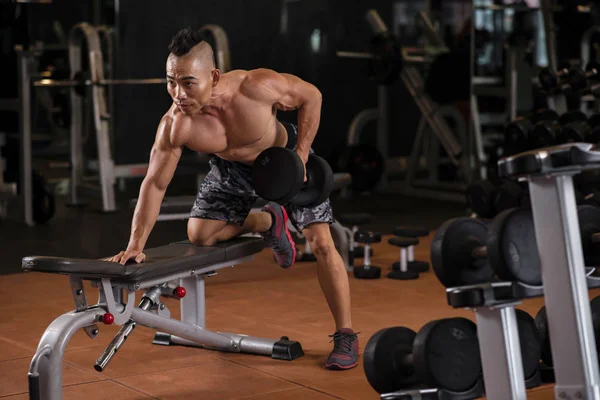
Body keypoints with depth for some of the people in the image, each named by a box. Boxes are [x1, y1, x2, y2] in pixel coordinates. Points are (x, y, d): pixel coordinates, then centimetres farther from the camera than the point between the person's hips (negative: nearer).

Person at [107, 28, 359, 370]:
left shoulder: (256, 87, -39)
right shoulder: (174, 126, -32)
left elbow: (311, 96, -20)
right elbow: (155, 184, -21)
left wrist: (301, 156, -23)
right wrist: (136, 245, -26)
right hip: (233, 170, 3)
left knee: (322, 243, -10)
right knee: (199, 234, 1)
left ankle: (346, 336, 2)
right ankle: (269, 222, 26)